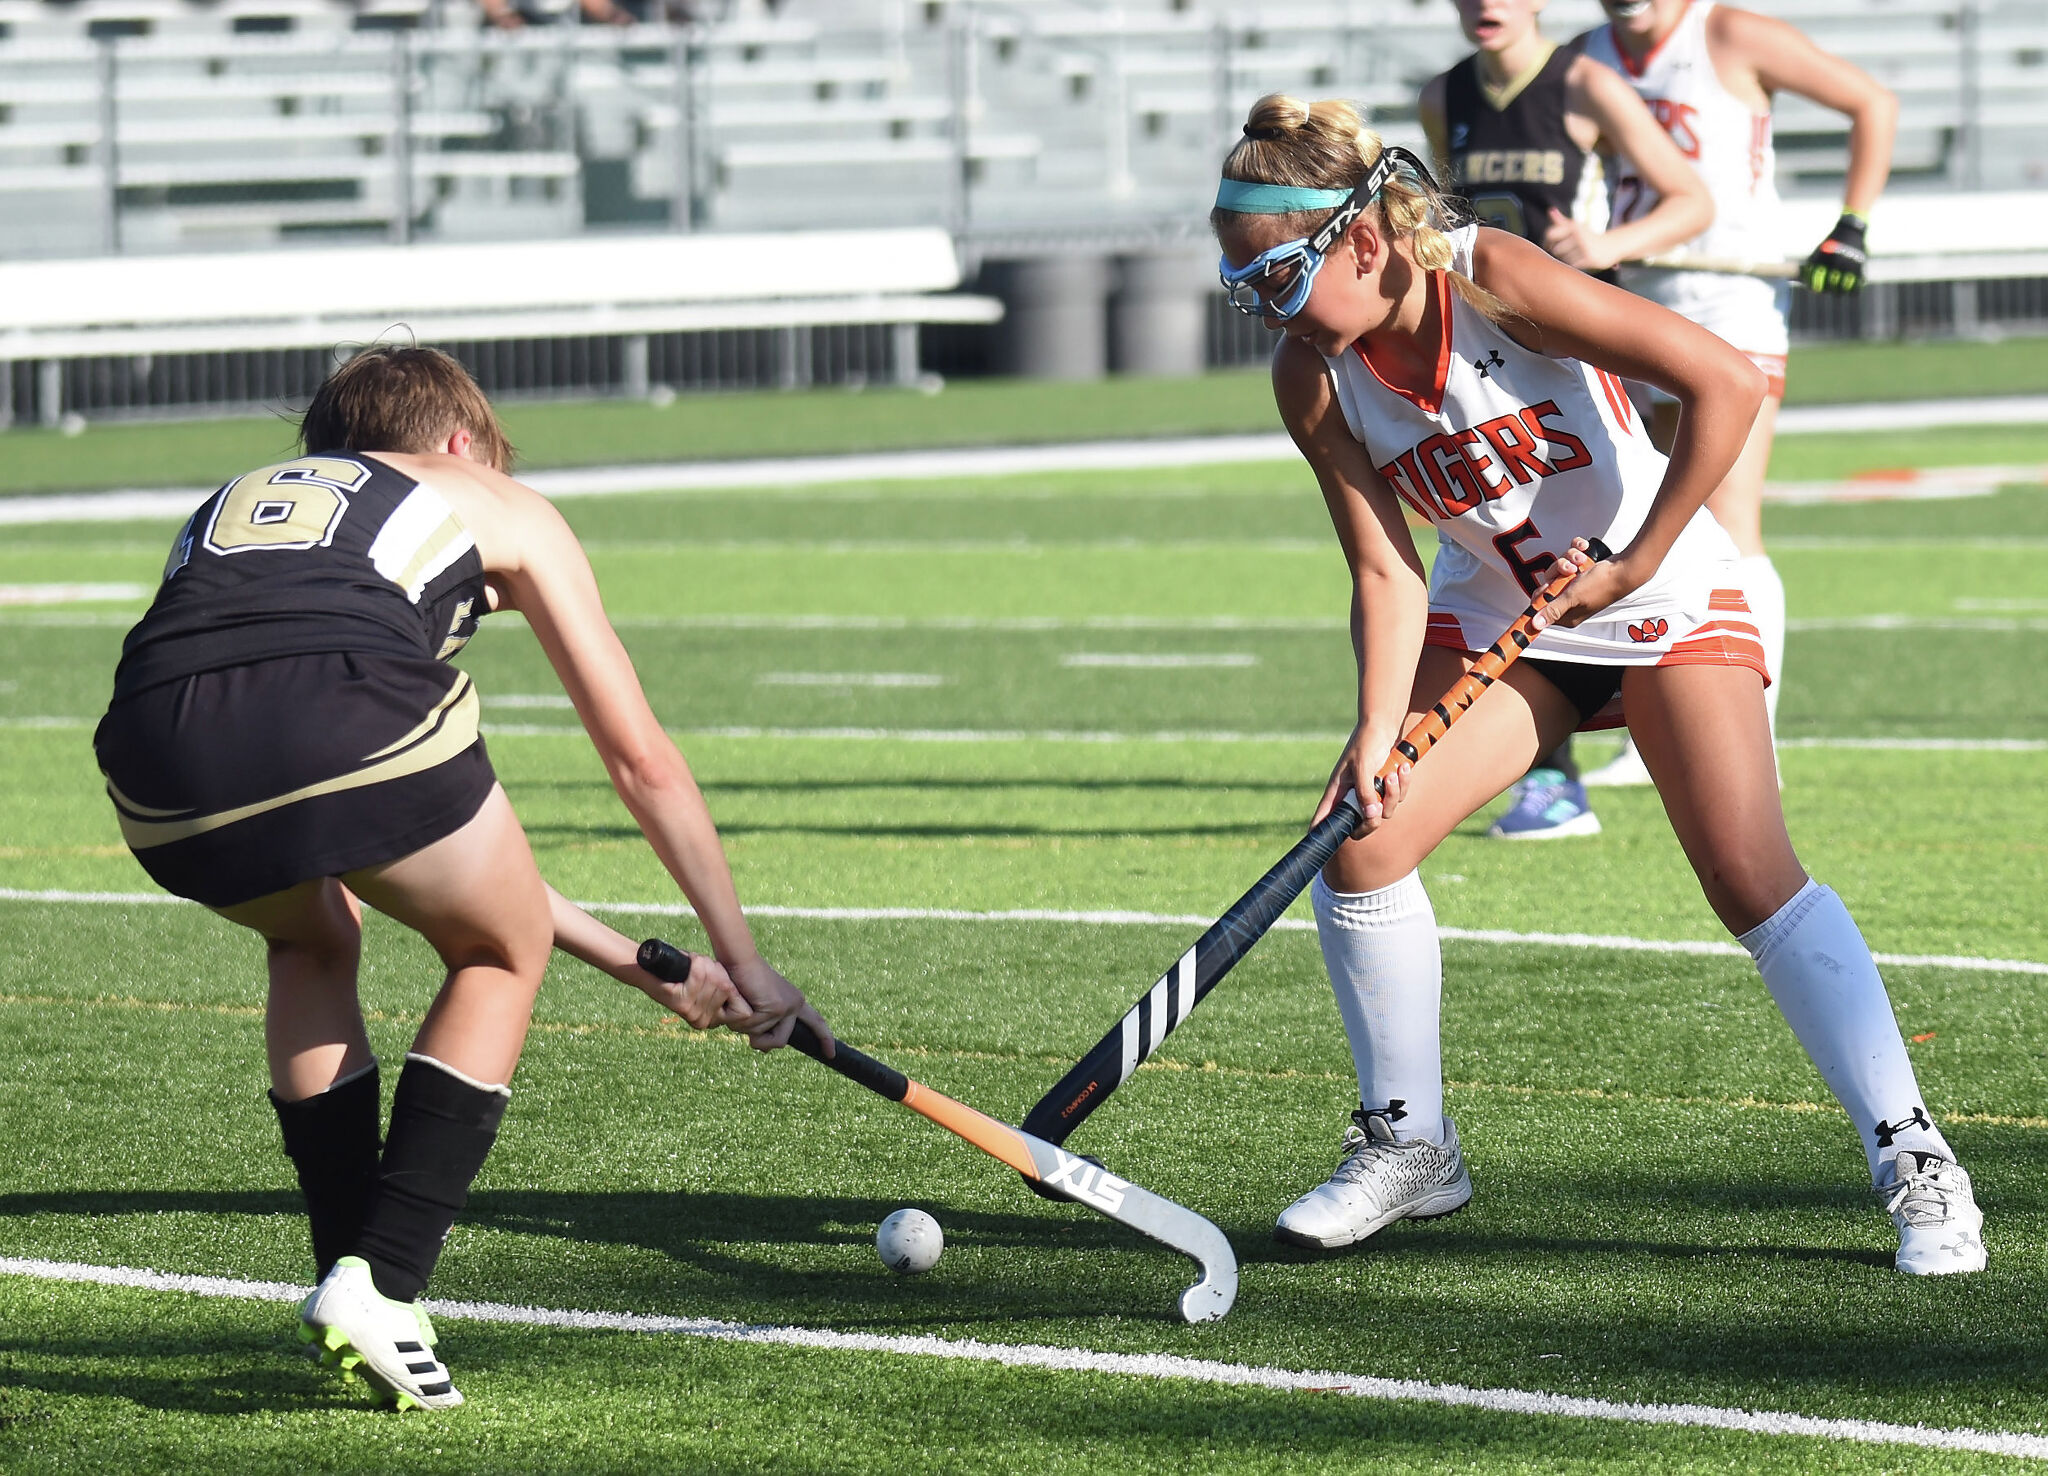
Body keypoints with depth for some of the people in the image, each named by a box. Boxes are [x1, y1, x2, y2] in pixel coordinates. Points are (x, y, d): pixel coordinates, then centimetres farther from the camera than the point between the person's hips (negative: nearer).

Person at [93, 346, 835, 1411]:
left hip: (156, 767, 4)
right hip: (354, 724, -4)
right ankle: (380, 1288, 10)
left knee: (314, 940, 36)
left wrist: (640, 965, 50)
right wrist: (740, 963, 43)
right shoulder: (495, 505, 31)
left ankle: (349, 1274, 27)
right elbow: (641, 761, 31)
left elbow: (438, 845, 46)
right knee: (503, 955, 24)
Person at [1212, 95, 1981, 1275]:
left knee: (1753, 877, -18)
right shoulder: (1314, 378, -12)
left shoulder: (1498, 283, -28)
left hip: (1666, 597, -5)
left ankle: (1916, 1164, -12)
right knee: (1361, 838, -11)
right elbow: (1386, 572, -9)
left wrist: (1632, 565, -24)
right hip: (1494, 620, 5)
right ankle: (1409, 1147, 7)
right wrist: (1377, 734, -24)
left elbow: (1728, 383, -28)